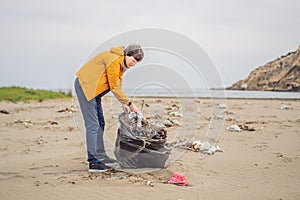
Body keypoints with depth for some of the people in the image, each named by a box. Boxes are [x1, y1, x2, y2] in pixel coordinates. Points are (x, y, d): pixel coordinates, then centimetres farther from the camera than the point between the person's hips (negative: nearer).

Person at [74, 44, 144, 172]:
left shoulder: (122, 63, 8)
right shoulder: (114, 60, -23)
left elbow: (118, 83, 8)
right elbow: (114, 87, -21)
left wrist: (123, 103, -4)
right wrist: (129, 103, -16)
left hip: (94, 89, 10)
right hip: (84, 85, -10)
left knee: (100, 123, 10)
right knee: (92, 125, -12)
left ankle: (100, 156, 14)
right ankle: (94, 162, -12)